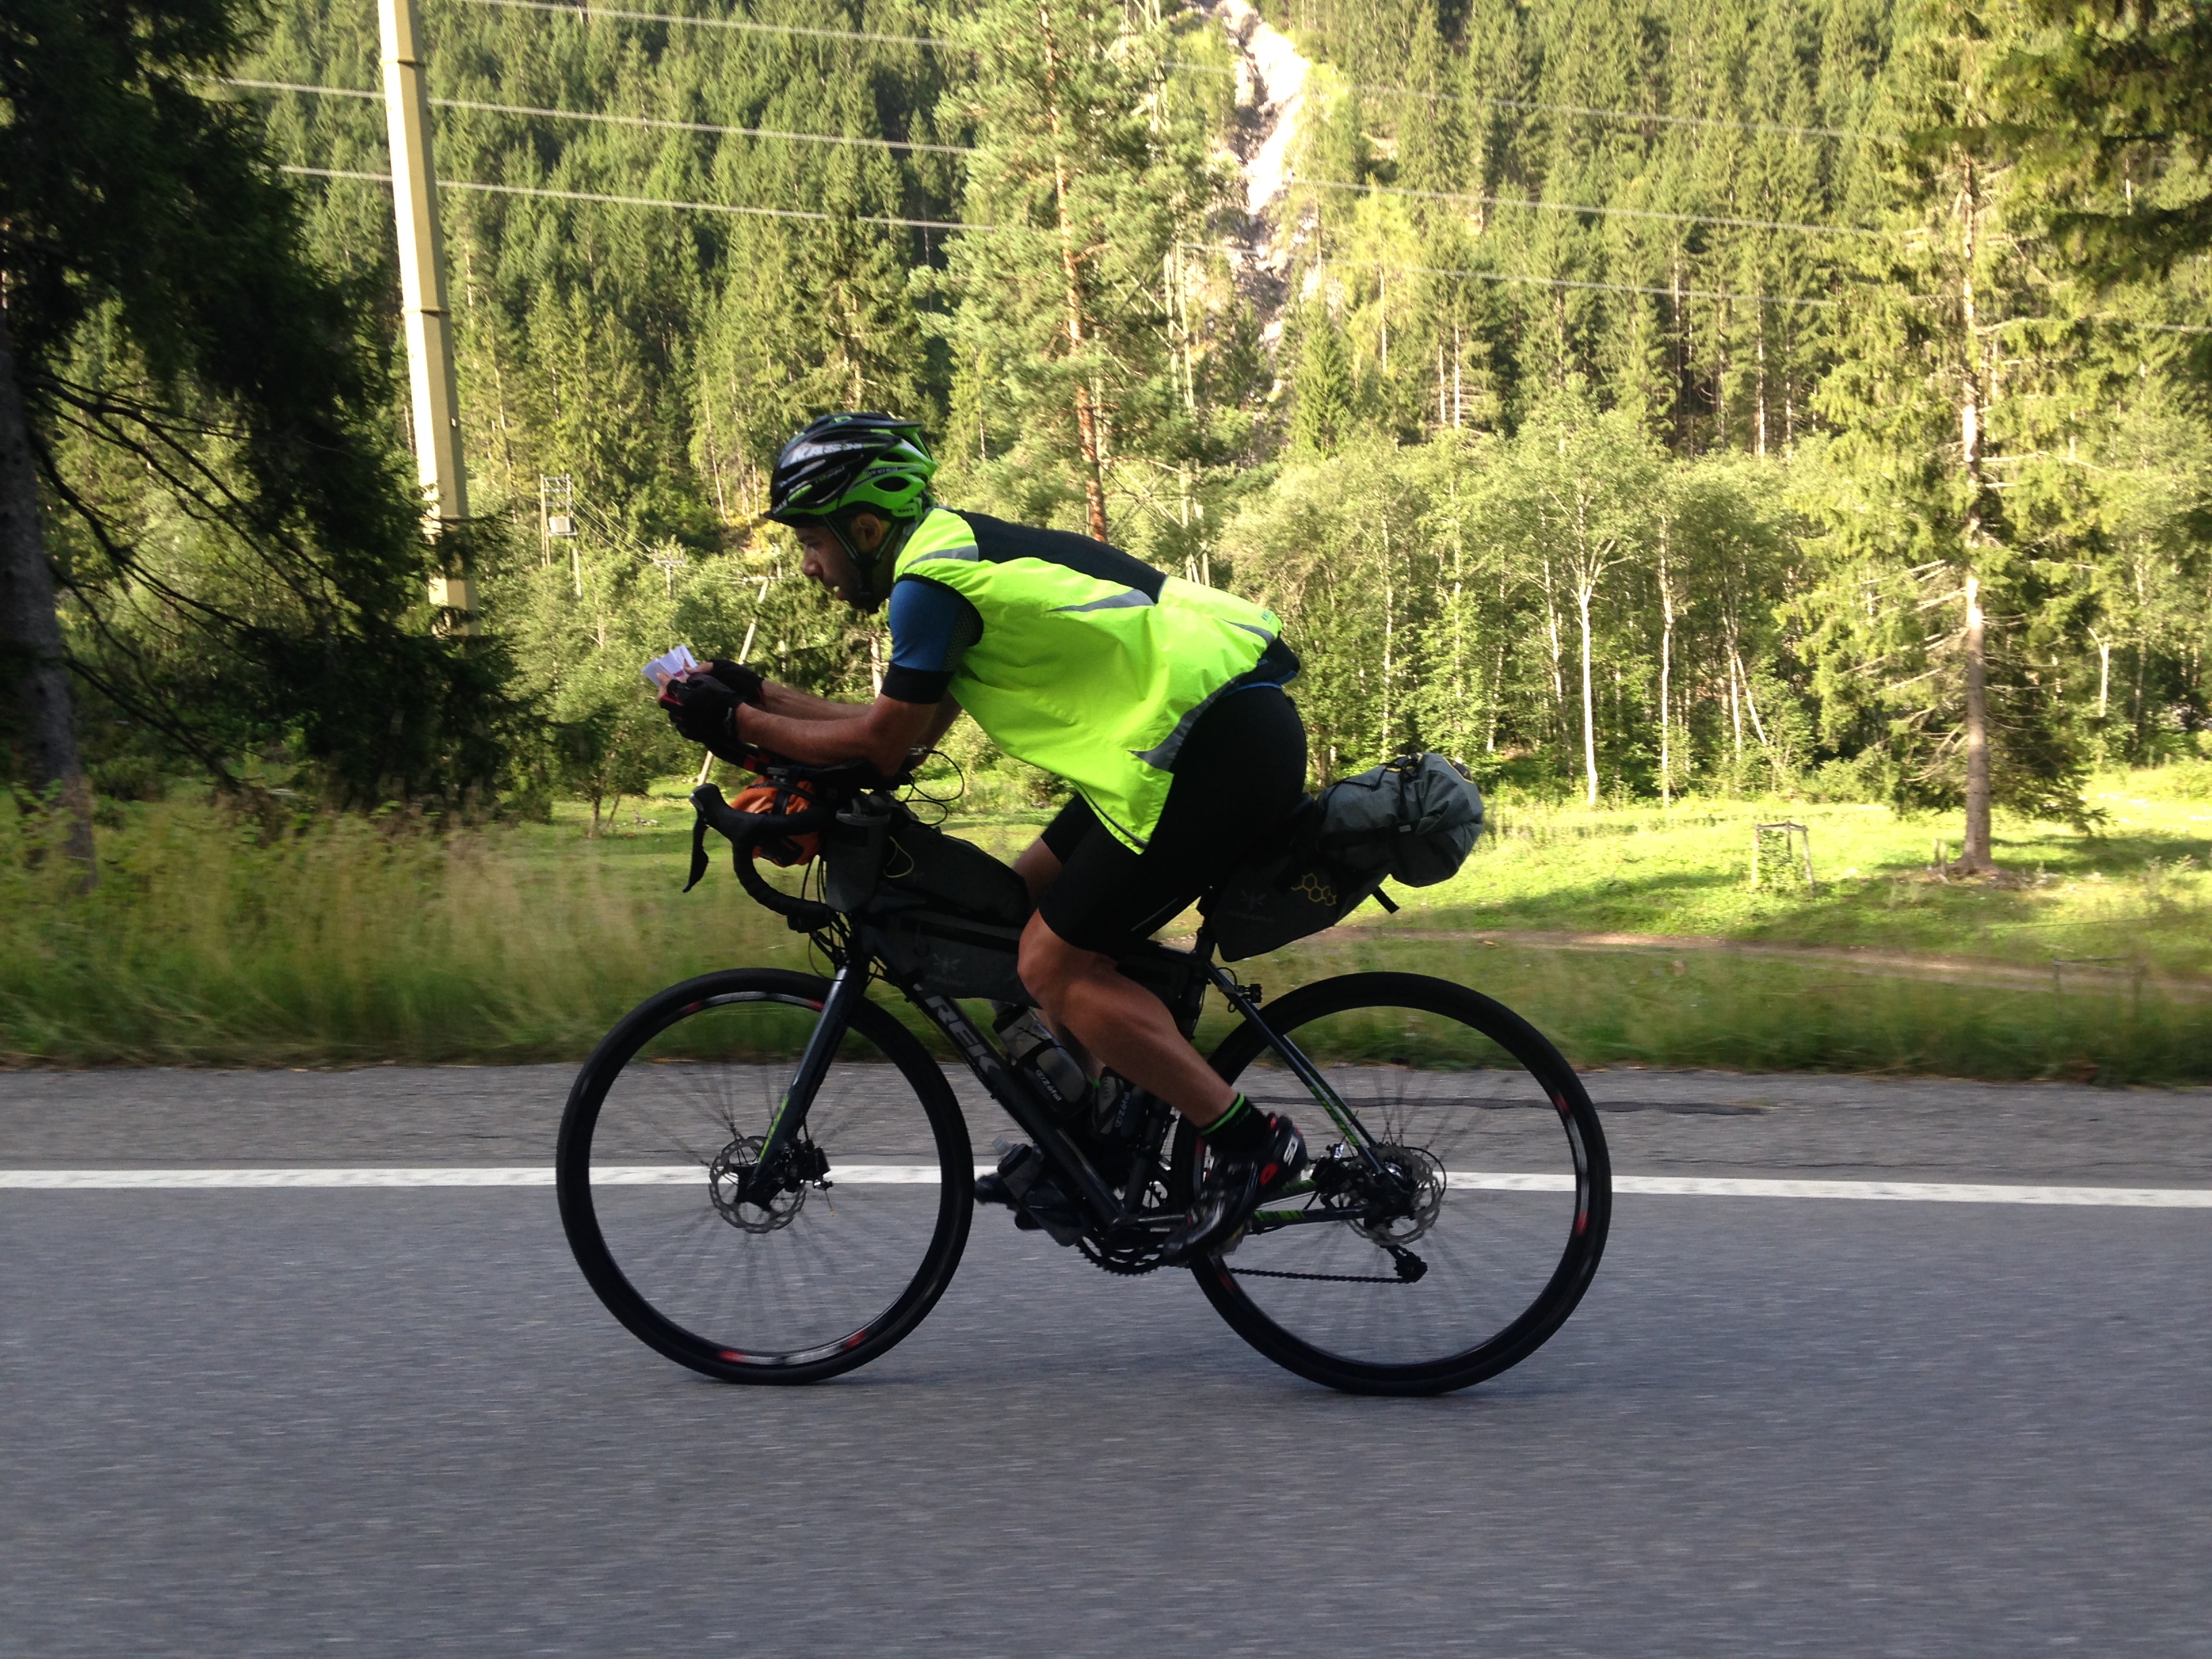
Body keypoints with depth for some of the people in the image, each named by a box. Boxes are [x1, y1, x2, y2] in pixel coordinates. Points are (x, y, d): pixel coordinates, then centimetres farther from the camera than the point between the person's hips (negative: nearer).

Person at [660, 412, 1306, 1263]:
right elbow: (909, 731, 21)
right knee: (1028, 904, 16)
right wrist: (761, 694, 21)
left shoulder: (932, 579, -12)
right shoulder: (963, 552, 18)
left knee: (1054, 962, -6)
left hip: (1225, 749, -10)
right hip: (1217, 727, 10)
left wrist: (736, 723, 3)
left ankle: (1250, 1142, -4)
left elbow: (878, 744, -7)